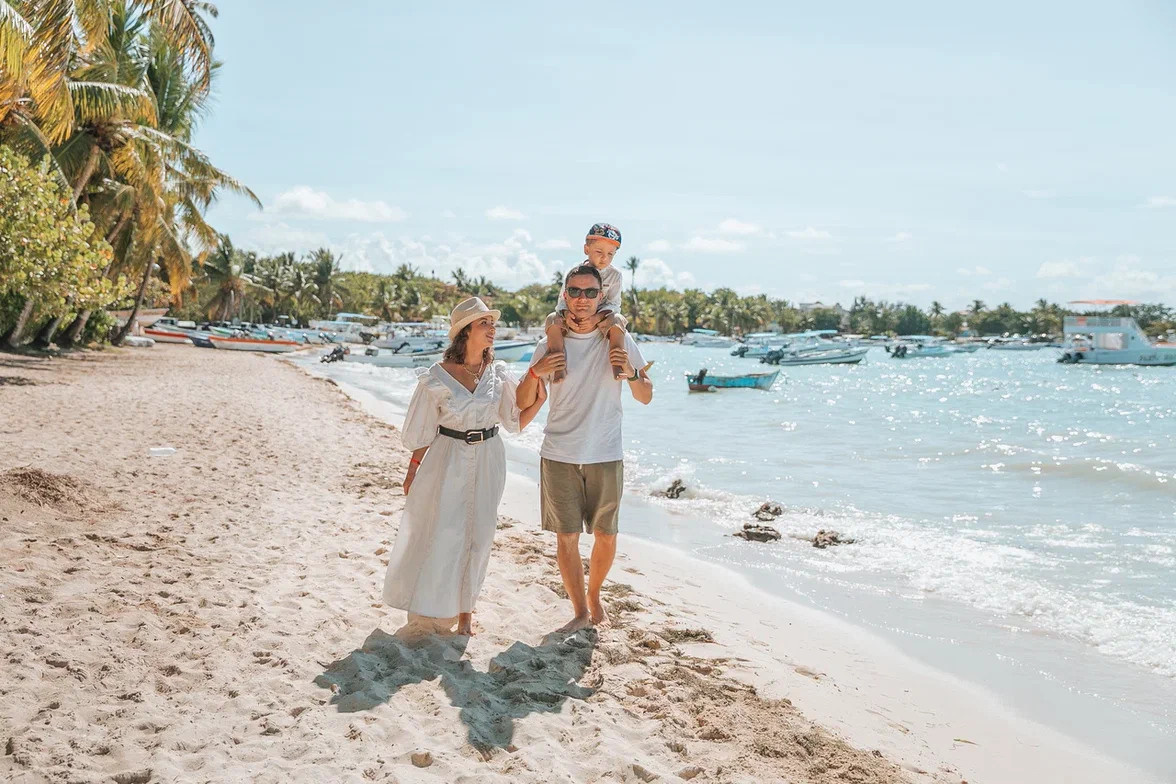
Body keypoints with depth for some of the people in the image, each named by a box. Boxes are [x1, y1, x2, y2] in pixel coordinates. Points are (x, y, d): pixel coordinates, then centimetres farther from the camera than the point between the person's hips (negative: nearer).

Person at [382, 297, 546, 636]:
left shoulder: (499, 373, 0)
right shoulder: (438, 377, -9)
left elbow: (517, 420, 3)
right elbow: (423, 430, -2)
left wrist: (542, 397, -12)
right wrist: (412, 471, 1)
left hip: (487, 460, 3)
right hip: (446, 462, -3)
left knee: (477, 534, 8)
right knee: (439, 532, 2)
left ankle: (465, 609, 24)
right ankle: (427, 597, 27)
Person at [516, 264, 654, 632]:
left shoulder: (619, 340, 1)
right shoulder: (550, 345, 1)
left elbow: (646, 397, 4)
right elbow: (524, 404, 5)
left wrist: (630, 372, -16)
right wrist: (535, 372, -14)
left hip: (606, 456, 0)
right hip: (559, 456, 0)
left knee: (606, 536, 8)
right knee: (566, 536, 2)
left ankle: (594, 595, 34)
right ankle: (580, 611, 17)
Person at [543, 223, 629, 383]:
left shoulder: (614, 275, -3)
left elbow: (613, 304, -8)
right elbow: (563, 300, -5)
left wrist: (598, 317, -29)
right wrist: (566, 313, -30)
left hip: (601, 319, -1)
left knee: (617, 320, -33)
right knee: (552, 319, -26)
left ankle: (617, 364, -35)